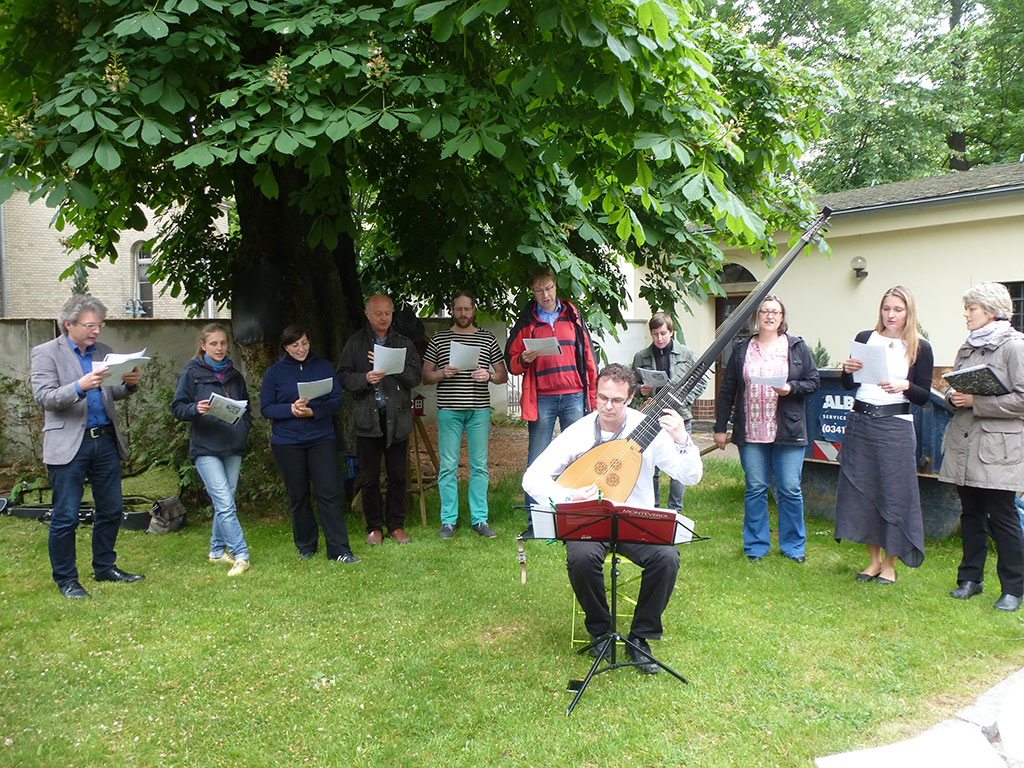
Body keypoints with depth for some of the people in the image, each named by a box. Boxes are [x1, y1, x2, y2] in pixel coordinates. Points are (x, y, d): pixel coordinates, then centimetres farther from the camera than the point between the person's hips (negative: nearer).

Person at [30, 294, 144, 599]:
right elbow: (44, 397, -13)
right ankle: (65, 579, 16)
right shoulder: (46, 353, -3)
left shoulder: (103, 352, 12)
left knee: (111, 510, 12)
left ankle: (104, 567, 28)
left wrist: (129, 383, -7)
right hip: (68, 445, -5)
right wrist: (80, 386, -28)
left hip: (105, 440, 5)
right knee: (65, 517, 2)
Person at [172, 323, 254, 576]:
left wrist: (243, 430, 4)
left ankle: (217, 550, 24)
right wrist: (195, 409, -21)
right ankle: (241, 555, -12)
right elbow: (177, 407, -1)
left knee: (224, 503, 10)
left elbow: (246, 409, 23)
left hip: (233, 448, 5)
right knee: (225, 504, -13)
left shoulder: (235, 375, 15)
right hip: (205, 448, -5)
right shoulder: (191, 373, 2)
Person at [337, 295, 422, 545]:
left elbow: (414, 377, -1)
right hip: (368, 419, -1)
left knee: (397, 475, 5)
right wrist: (365, 378, -16)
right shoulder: (355, 343, 7)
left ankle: (396, 525, 18)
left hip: (397, 418, 1)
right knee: (369, 477, 4)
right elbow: (343, 377, 2)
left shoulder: (404, 343, 9)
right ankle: (374, 527, 17)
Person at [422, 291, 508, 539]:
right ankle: (448, 521, 9)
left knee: (480, 466, 4)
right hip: (448, 409, -1)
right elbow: (425, 376, 9)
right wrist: (443, 373, -10)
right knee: (448, 466, 0)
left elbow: (503, 375, 11)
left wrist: (488, 376, -10)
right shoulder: (439, 339, 8)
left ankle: (479, 519, 12)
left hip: (479, 409, 1)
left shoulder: (488, 339, 10)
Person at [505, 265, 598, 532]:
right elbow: (511, 361, 10)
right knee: (537, 462, -1)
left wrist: (593, 396, 8)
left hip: (574, 397, 1)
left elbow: (588, 357, 12)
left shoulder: (573, 316, 11)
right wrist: (524, 360, -13)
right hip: (542, 399, -1)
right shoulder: (526, 322, 8)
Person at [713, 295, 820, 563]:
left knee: (790, 490, 2)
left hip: (787, 431, -1)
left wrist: (791, 388, -14)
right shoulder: (741, 348, 8)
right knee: (755, 489, 6)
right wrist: (720, 427, 7)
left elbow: (813, 380, 7)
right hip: (750, 431, 1)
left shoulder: (797, 347, 6)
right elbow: (727, 389, 9)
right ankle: (756, 545, 19)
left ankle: (793, 545, 19)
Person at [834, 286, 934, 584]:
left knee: (893, 492, 0)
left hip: (895, 425, -3)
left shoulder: (919, 348, 2)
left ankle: (890, 564, 15)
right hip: (859, 421, 3)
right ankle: (874, 559, 22)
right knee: (861, 490, 7)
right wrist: (848, 370, -10)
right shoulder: (865, 338, 8)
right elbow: (848, 385, 11)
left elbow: (925, 396, 0)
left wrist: (905, 386, -20)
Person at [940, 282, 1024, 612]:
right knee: (971, 513, 13)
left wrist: (976, 401, -17)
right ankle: (971, 578, 23)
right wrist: (953, 396, 0)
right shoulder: (968, 347, 14)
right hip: (965, 444, 7)